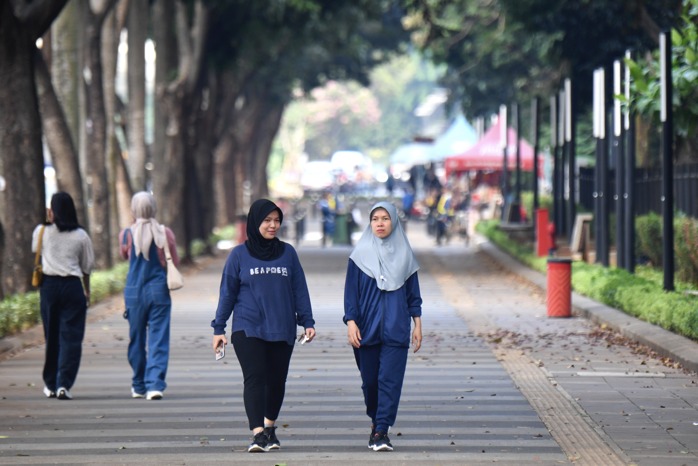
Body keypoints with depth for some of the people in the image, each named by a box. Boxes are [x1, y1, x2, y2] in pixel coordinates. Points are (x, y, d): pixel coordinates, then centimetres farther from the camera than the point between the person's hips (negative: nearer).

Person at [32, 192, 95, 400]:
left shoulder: (41, 231, 1)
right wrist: (87, 292, 19)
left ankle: (51, 384, 20)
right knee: (71, 336, -2)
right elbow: (87, 267, 7)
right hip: (73, 285, -1)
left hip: (49, 284, 1)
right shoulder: (81, 236, 1)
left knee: (52, 335, 12)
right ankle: (64, 384, -13)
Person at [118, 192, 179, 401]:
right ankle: (155, 384, -13)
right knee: (159, 339, -1)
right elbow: (175, 262, 3)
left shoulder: (127, 234, -5)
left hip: (134, 292, 1)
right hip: (159, 291, -1)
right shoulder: (165, 233, -6)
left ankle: (139, 386, 23)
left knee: (137, 340, 13)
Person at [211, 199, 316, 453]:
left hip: (282, 330, 2)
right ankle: (258, 433, -19)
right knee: (255, 378, -13)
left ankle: (270, 426, 27)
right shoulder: (239, 255, 3)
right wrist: (219, 328, 3)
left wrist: (307, 322, 4)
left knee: (277, 380, 8)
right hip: (248, 329, -2)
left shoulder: (287, 253, 7)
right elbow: (227, 292, 5)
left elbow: (299, 290, 10)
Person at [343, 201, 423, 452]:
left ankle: (381, 431, -11)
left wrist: (417, 324, 5)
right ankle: (376, 421, 30)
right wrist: (351, 322, -9)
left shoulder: (404, 254, 5)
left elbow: (413, 292, 10)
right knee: (370, 380, 8)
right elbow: (351, 291, 1)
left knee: (390, 379, -10)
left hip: (396, 328, 0)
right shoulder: (360, 255, 2)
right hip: (367, 328, 0)